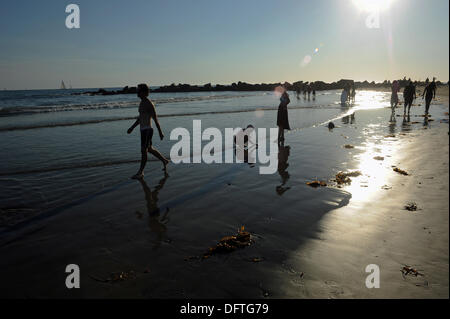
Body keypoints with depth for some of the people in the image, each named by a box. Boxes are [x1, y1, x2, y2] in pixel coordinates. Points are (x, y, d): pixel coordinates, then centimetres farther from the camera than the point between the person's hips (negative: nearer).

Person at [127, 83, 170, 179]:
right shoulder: (141, 103, 14)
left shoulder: (149, 104, -15)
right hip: (143, 130, 10)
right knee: (149, 149, 19)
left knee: (144, 151, -5)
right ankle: (164, 161, 34)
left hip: (147, 130, -10)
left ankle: (140, 173, 3)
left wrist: (160, 132, -14)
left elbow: (155, 119, -15)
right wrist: (132, 127, 22)